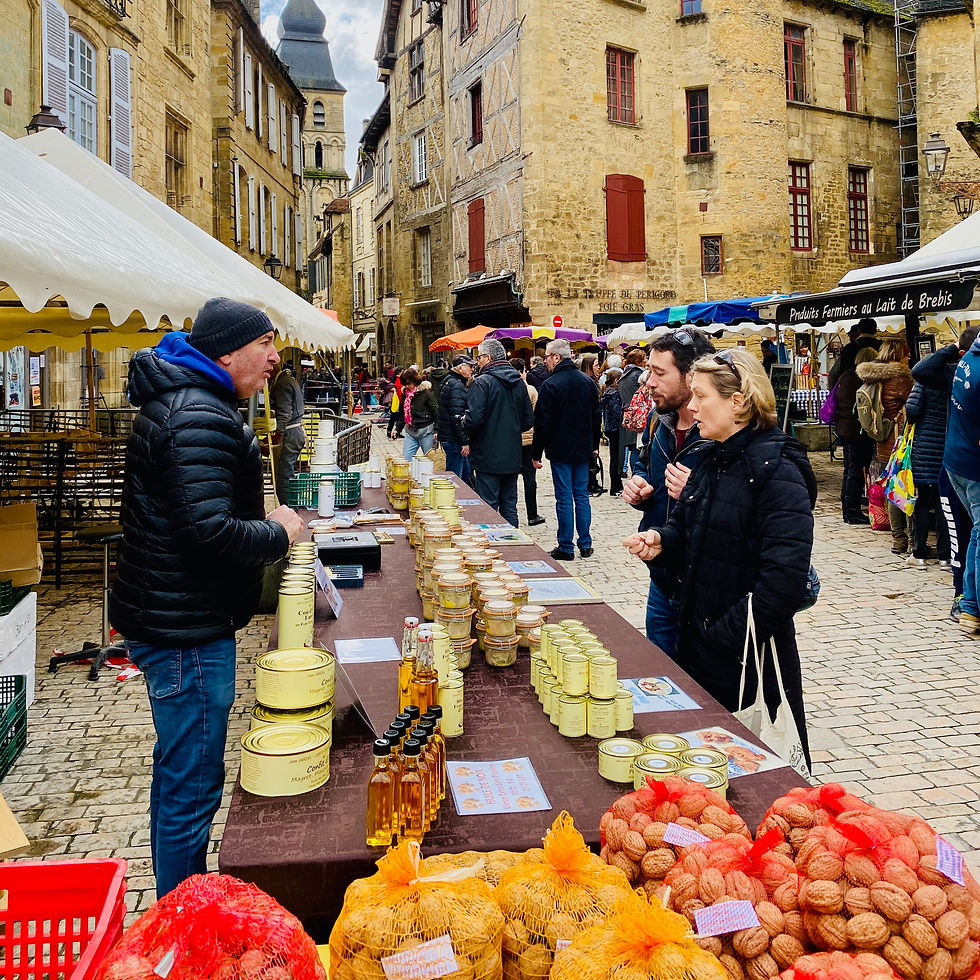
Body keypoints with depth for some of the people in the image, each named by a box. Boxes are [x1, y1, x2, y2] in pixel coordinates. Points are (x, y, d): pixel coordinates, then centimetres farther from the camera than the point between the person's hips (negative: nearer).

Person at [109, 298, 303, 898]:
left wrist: (267, 519, 9)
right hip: (186, 629, -11)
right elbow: (210, 531, -29)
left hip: (172, 619, 11)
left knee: (179, 775, 23)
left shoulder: (184, 403, 14)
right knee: (192, 787, 1)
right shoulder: (200, 417, -21)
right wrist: (278, 535, -13)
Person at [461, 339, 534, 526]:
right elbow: (528, 421, 11)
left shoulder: (482, 382, -12)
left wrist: (464, 427, 1)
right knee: (509, 508, 14)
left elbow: (474, 419, -20)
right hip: (513, 458, 6)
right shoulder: (519, 383, 9)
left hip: (488, 457, -6)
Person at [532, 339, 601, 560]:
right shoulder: (588, 382, 6)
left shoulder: (550, 385, -13)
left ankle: (566, 548, 5)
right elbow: (597, 416, 13)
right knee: (582, 496, 12)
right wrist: (594, 445, 21)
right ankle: (585, 544, 16)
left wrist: (536, 453, -6)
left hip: (560, 450, -6)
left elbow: (542, 423, -13)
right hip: (583, 449, 6)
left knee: (564, 498, -1)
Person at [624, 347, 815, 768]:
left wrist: (722, 637, -20)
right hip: (697, 645, 8)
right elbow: (687, 530, 19)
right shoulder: (713, 461, 7)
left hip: (748, 655, -8)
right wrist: (660, 539, -4)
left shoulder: (777, 472, -19)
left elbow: (783, 583, -25)